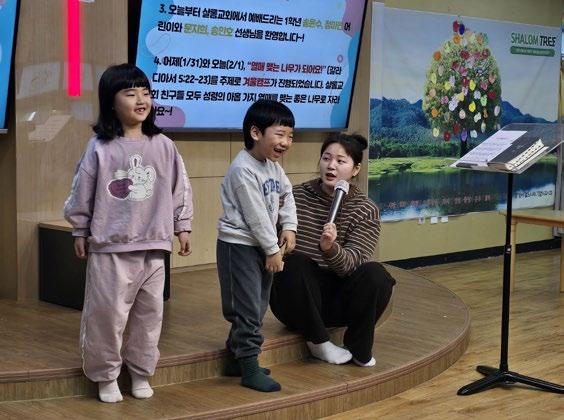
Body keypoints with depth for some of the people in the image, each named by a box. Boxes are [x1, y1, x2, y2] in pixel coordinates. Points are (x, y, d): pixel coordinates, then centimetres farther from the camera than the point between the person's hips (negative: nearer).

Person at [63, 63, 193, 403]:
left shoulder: (163, 145, 2)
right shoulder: (100, 147, -6)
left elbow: (180, 189, 9)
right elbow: (82, 194, 1)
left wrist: (183, 226, 9)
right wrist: (80, 232, 5)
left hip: (153, 246, 3)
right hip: (110, 248, -3)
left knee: (149, 313, 10)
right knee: (107, 313, 1)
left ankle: (141, 373, 26)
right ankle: (106, 376, 18)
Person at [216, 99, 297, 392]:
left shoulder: (273, 165, 7)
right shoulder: (244, 170, -21)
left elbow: (286, 194, 23)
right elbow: (256, 216, -21)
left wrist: (289, 227, 9)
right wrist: (272, 250, -15)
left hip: (263, 244, 9)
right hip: (240, 246, -9)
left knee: (258, 307, 15)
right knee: (247, 309, -5)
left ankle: (236, 354, 28)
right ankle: (250, 369, 2)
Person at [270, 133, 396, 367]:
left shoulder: (365, 210, -3)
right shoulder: (296, 197, 0)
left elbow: (350, 264, -17)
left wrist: (330, 248, -38)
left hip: (336, 300, 1)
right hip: (295, 298, 0)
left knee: (376, 275, -27)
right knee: (295, 264, -32)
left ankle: (358, 348, -6)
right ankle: (319, 342, -16)